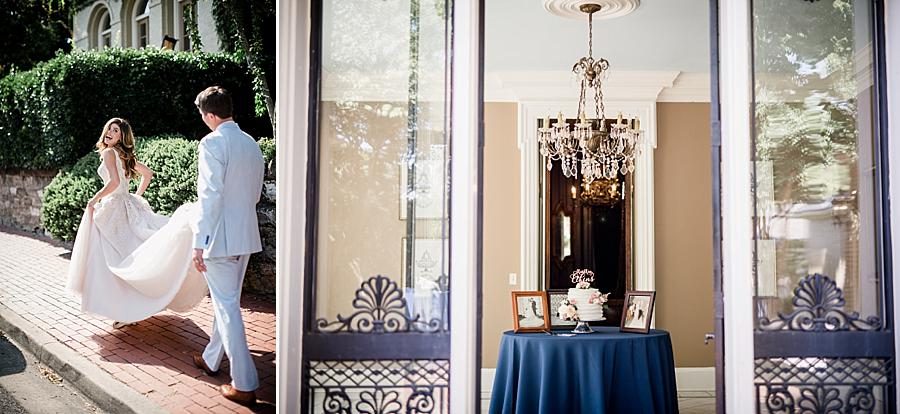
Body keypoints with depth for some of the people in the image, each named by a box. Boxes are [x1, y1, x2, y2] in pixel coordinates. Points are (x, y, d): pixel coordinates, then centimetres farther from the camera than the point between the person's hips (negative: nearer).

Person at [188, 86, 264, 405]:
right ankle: (211, 359, 37)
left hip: (221, 235, -8)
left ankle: (245, 383, -2)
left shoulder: (213, 143, -14)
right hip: (245, 234, 8)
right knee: (227, 300, 20)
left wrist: (199, 242, -18)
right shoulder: (251, 144, 10)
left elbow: (210, 195, -20)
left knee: (227, 305, -3)